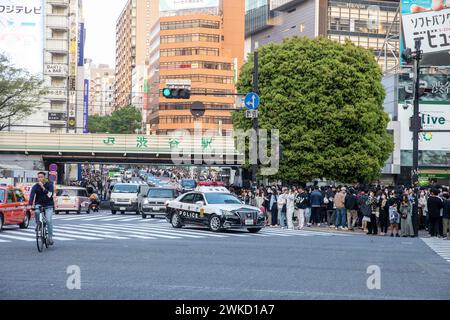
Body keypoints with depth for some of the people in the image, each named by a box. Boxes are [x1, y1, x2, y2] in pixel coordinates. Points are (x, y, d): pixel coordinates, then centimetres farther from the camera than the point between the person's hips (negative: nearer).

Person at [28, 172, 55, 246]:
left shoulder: (49, 185, -3)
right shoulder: (35, 187, -3)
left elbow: (49, 195, -18)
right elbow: (32, 196, -19)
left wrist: (43, 187, -24)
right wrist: (31, 204, -36)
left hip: (48, 206, -1)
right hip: (39, 204, 1)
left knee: (49, 220, -18)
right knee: (36, 211, -34)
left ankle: (50, 237, -8)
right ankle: (38, 225, -8)